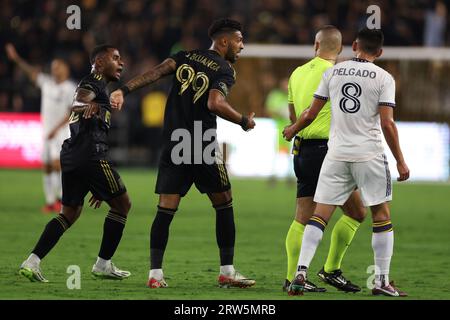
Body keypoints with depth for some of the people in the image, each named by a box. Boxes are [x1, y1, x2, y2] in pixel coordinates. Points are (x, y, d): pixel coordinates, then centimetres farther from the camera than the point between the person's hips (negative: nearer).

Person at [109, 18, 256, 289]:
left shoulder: (186, 57, 12)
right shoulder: (225, 70, -4)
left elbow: (156, 72, -4)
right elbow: (215, 103, -20)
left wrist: (125, 90, -10)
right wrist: (244, 121, -7)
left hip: (173, 144, 5)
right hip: (203, 148, -5)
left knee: (166, 210, 3)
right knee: (224, 206, 9)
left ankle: (155, 273, -3)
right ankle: (227, 271, 10)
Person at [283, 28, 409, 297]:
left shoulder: (333, 72, 5)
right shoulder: (384, 78, -4)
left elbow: (310, 114, 9)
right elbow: (387, 123, -10)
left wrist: (292, 131, 29)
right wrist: (401, 162, -4)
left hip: (337, 154, 3)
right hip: (370, 154, -2)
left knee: (320, 214, 4)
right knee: (382, 215, 8)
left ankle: (301, 272, -9)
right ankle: (382, 281, 7)